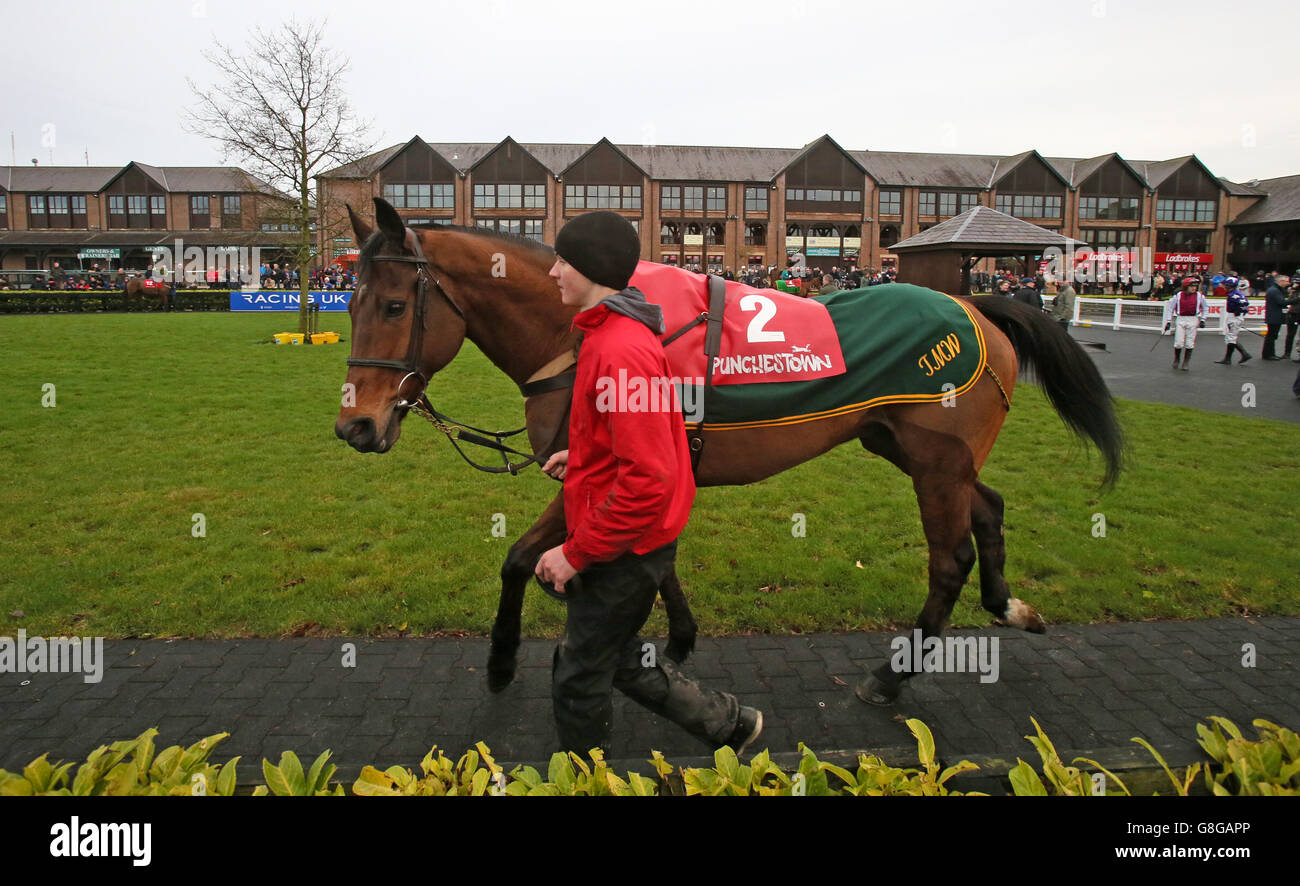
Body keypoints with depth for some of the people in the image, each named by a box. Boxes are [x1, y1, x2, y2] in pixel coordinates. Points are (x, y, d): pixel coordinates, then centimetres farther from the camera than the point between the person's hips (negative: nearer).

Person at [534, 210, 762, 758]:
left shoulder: (621, 351, -26)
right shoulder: (612, 332, 8)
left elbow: (649, 478, -29)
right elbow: (640, 435, 23)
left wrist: (576, 553, -23)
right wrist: (578, 454, 14)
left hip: (624, 550, -10)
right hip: (628, 542, 10)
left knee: (578, 679, 8)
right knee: (620, 659, 24)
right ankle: (728, 722, 37)